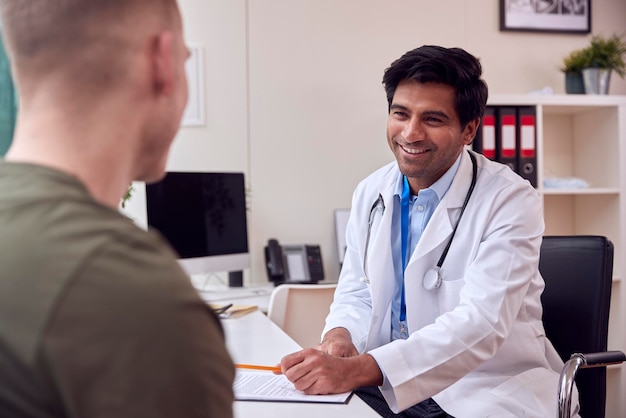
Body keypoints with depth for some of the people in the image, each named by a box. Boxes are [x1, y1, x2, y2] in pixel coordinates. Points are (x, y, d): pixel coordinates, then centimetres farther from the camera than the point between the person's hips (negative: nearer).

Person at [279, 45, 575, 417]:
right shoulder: (370, 193, 6)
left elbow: (481, 323, -24)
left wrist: (357, 369, -36)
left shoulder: (512, 202, -13)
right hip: (385, 388, 4)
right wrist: (340, 336, -13)